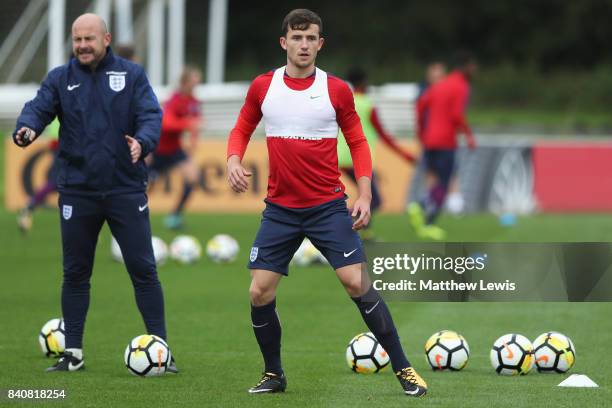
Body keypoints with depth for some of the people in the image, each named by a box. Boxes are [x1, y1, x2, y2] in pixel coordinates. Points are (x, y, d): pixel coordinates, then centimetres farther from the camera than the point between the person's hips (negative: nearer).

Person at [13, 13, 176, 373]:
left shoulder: (132, 75, 1)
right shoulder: (60, 79, 4)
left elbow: (151, 114, -9)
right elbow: (39, 108, -9)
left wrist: (143, 141, -31)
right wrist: (27, 129, -32)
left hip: (126, 190, -2)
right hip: (77, 191, 2)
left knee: (143, 269, -3)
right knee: (75, 274, 8)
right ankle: (73, 354, 17)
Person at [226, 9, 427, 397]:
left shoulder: (337, 90, -3)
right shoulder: (263, 87, 1)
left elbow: (358, 142, 4)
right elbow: (242, 129, 14)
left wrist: (364, 194, -6)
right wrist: (234, 159, -8)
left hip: (329, 206, -2)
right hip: (280, 209, 2)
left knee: (357, 282, -12)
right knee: (260, 293, -4)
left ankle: (404, 369, -4)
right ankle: (274, 375, 17)